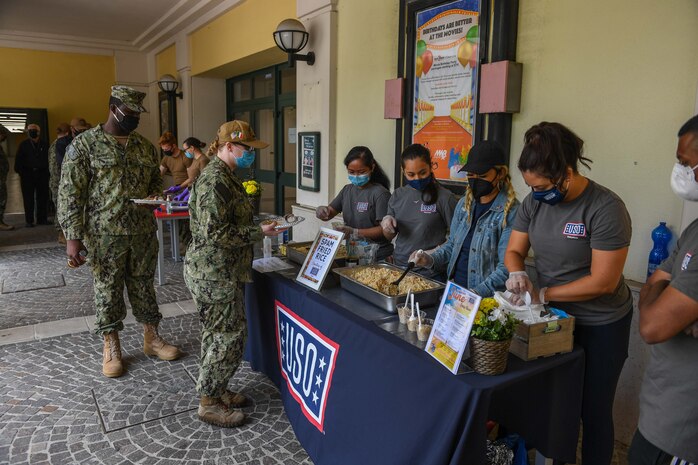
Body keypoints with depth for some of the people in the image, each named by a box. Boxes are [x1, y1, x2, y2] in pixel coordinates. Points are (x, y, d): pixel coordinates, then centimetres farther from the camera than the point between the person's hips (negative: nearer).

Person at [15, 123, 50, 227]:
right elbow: (19, 160, 3)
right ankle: (29, 220, 5)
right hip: (27, 174, -1)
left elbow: (47, 159, 6)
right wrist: (20, 173, -6)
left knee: (43, 197, 3)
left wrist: (47, 173, -2)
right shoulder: (24, 144, 5)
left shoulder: (44, 145, 9)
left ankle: (42, 218, 12)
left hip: (41, 174, 1)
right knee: (28, 199, 1)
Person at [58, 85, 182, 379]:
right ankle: (111, 347, 25)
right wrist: (73, 237, -14)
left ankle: (151, 339, 29)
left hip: (144, 232, 4)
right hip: (105, 234, -4)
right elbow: (70, 193, -9)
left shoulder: (145, 145, 7)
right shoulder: (85, 144, -7)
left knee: (144, 286, 14)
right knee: (108, 290, 9)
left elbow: (156, 180, 17)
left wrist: (154, 198, -6)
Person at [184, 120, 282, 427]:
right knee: (230, 336, 0)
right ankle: (209, 404, 15)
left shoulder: (225, 175, 12)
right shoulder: (215, 180, -20)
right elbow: (215, 233, -25)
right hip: (215, 273, -10)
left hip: (219, 271, 10)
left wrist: (258, 224, 11)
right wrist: (258, 232, -20)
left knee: (217, 333, 18)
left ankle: (216, 391, 33)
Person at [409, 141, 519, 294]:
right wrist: (431, 259, 3)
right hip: (455, 289, 6)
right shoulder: (464, 203, 12)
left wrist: (479, 292, -24)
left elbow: (507, 266, -12)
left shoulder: (510, 212, -8)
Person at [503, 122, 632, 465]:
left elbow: (603, 281, -24)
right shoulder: (534, 203, -5)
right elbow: (514, 251, 2)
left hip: (601, 327, -5)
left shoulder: (606, 209, -23)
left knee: (593, 410, 11)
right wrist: (517, 274, -20)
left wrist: (542, 294, -20)